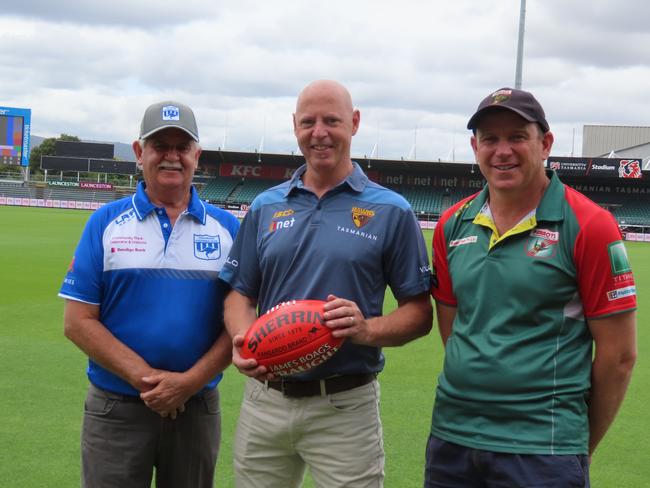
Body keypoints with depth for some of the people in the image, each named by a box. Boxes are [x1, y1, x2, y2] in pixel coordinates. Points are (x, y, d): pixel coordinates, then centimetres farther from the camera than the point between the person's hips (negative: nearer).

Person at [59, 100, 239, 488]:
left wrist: (189, 381, -13)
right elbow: (79, 322, -4)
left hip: (199, 408, 1)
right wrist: (146, 378, -14)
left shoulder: (227, 228, 3)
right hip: (115, 410, -1)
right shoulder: (106, 223, 0)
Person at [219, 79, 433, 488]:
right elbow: (241, 294, 10)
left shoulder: (391, 211, -2)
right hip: (264, 399, 3)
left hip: (346, 407, -3)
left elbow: (420, 312, -2)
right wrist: (243, 340, -11)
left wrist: (368, 330, -21)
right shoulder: (265, 207, 8)